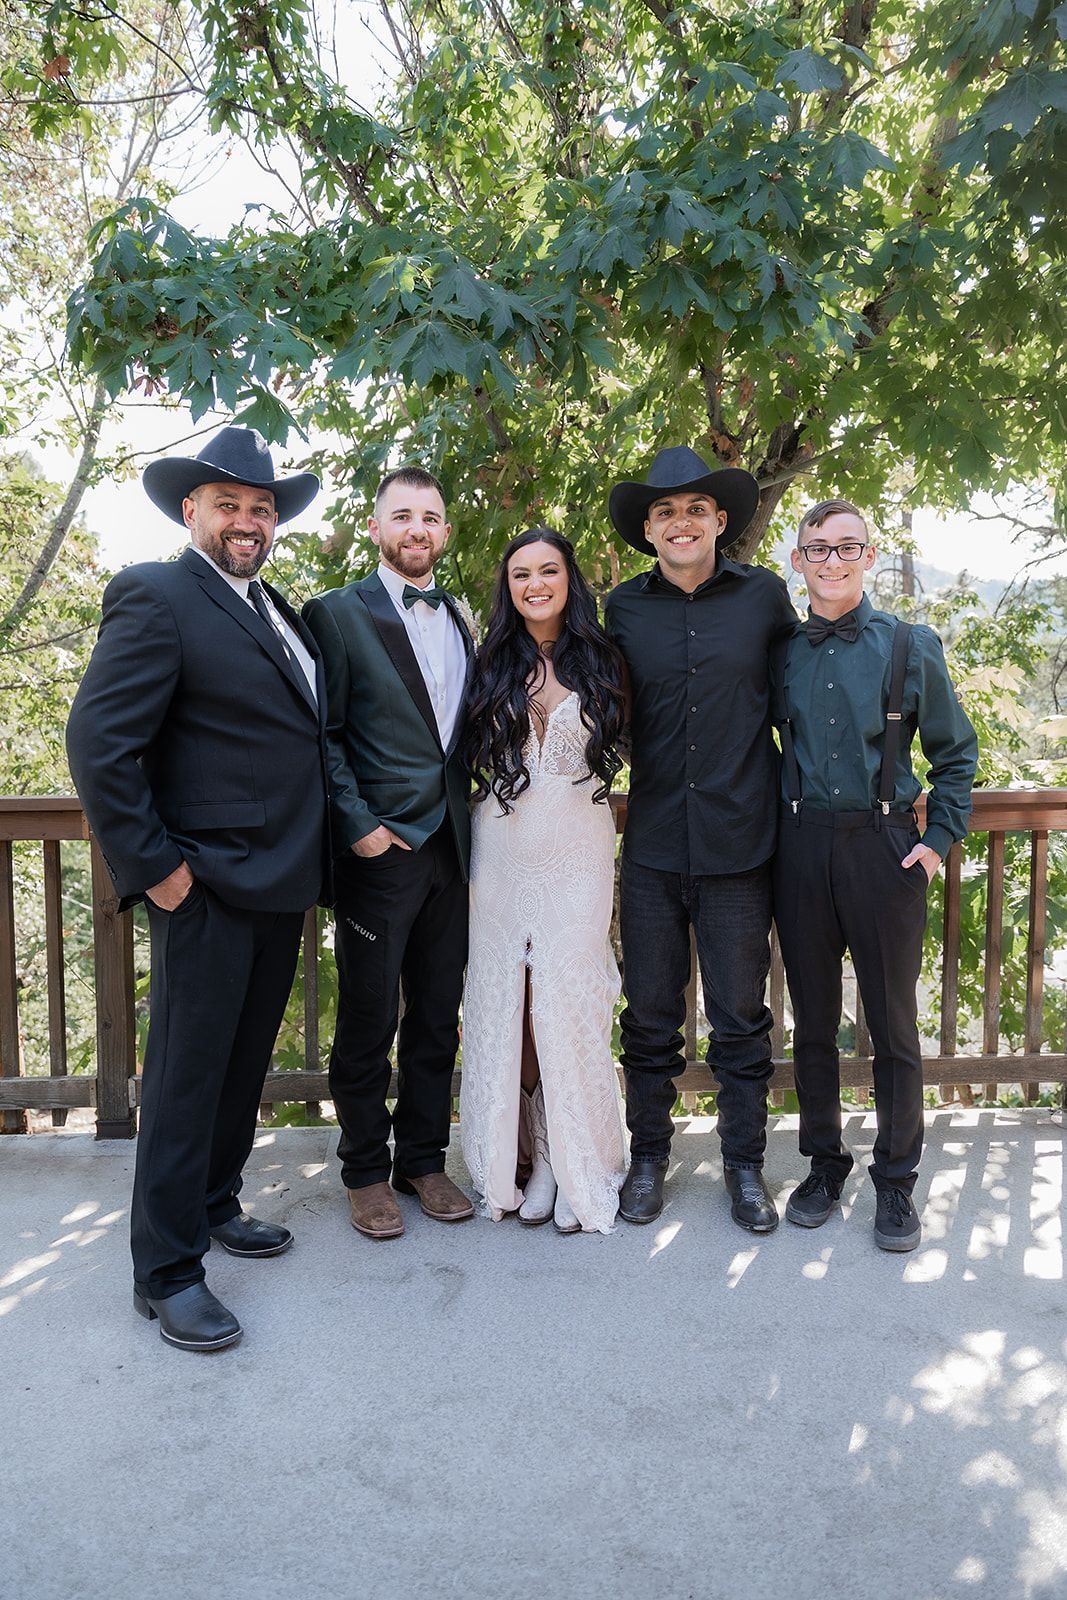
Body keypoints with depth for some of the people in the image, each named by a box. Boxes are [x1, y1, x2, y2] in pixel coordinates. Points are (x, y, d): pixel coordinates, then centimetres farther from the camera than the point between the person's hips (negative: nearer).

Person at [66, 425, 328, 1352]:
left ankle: (214, 1207, 37)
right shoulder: (157, 596, -11)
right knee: (188, 1072, 2)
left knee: (245, 1063, 19)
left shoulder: (278, 610, 14)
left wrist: (309, 860, 12)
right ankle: (167, 1271, 16)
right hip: (207, 889, -8)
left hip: (280, 886, 8)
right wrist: (153, 866, -17)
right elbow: (98, 742, -17)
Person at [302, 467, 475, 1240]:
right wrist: (357, 825, -15)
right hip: (380, 848, -5)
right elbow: (320, 734, -8)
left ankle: (423, 1159, 28)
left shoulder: (460, 620, 14)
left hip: (450, 847, 5)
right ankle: (366, 1171, 22)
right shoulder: (337, 614, -4)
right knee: (368, 1022, 6)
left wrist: (467, 821, 6)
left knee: (438, 1016, 13)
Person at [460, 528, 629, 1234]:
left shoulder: (599, 662, 5)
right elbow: (472, 754, 11)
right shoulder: (494, 665, 7)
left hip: (579, 850, -1)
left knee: (571, 1000, -3)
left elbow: (614, 747, 14)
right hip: (504, 851, 1)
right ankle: (535, 1156, 15)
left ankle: (580, 1163, 11)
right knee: (509, 997, 3)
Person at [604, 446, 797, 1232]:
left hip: (739, 844, -1)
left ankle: (745, 1165, 28)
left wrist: (794, 784, 9)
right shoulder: (624, 608, 3)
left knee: (741, 1018, 10)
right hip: (652, 848, 1)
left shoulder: (764, 595, 1)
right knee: (650, 1016, 11)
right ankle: (649, 1155, 30)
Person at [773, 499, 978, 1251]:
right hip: (802, 850, 2)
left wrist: (940, 840, -2)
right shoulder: (781, 651, 7)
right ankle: (825, 1163, 28)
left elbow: (956, 752, 7)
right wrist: (773, 827, 6)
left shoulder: (912, 646, 2)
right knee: (813, 1020, 11)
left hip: (884, 848, -2)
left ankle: (896, 1181, 21)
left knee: (894, 1024, 6)